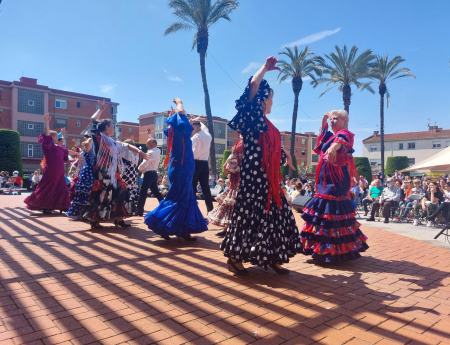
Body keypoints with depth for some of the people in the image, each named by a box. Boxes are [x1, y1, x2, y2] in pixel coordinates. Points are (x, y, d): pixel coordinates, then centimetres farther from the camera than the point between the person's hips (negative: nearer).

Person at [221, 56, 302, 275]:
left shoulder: (266, 124, 19)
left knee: (274, 215, 7)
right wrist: (266, 67, -2)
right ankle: (235, 257, 6)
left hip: (268, 177, 9)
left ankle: (271, 258, 17)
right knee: (249, 214, -6)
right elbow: (253, 85, -14)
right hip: (253, 175, -8)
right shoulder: (251, 117, -4)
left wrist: (286, 155, 43)